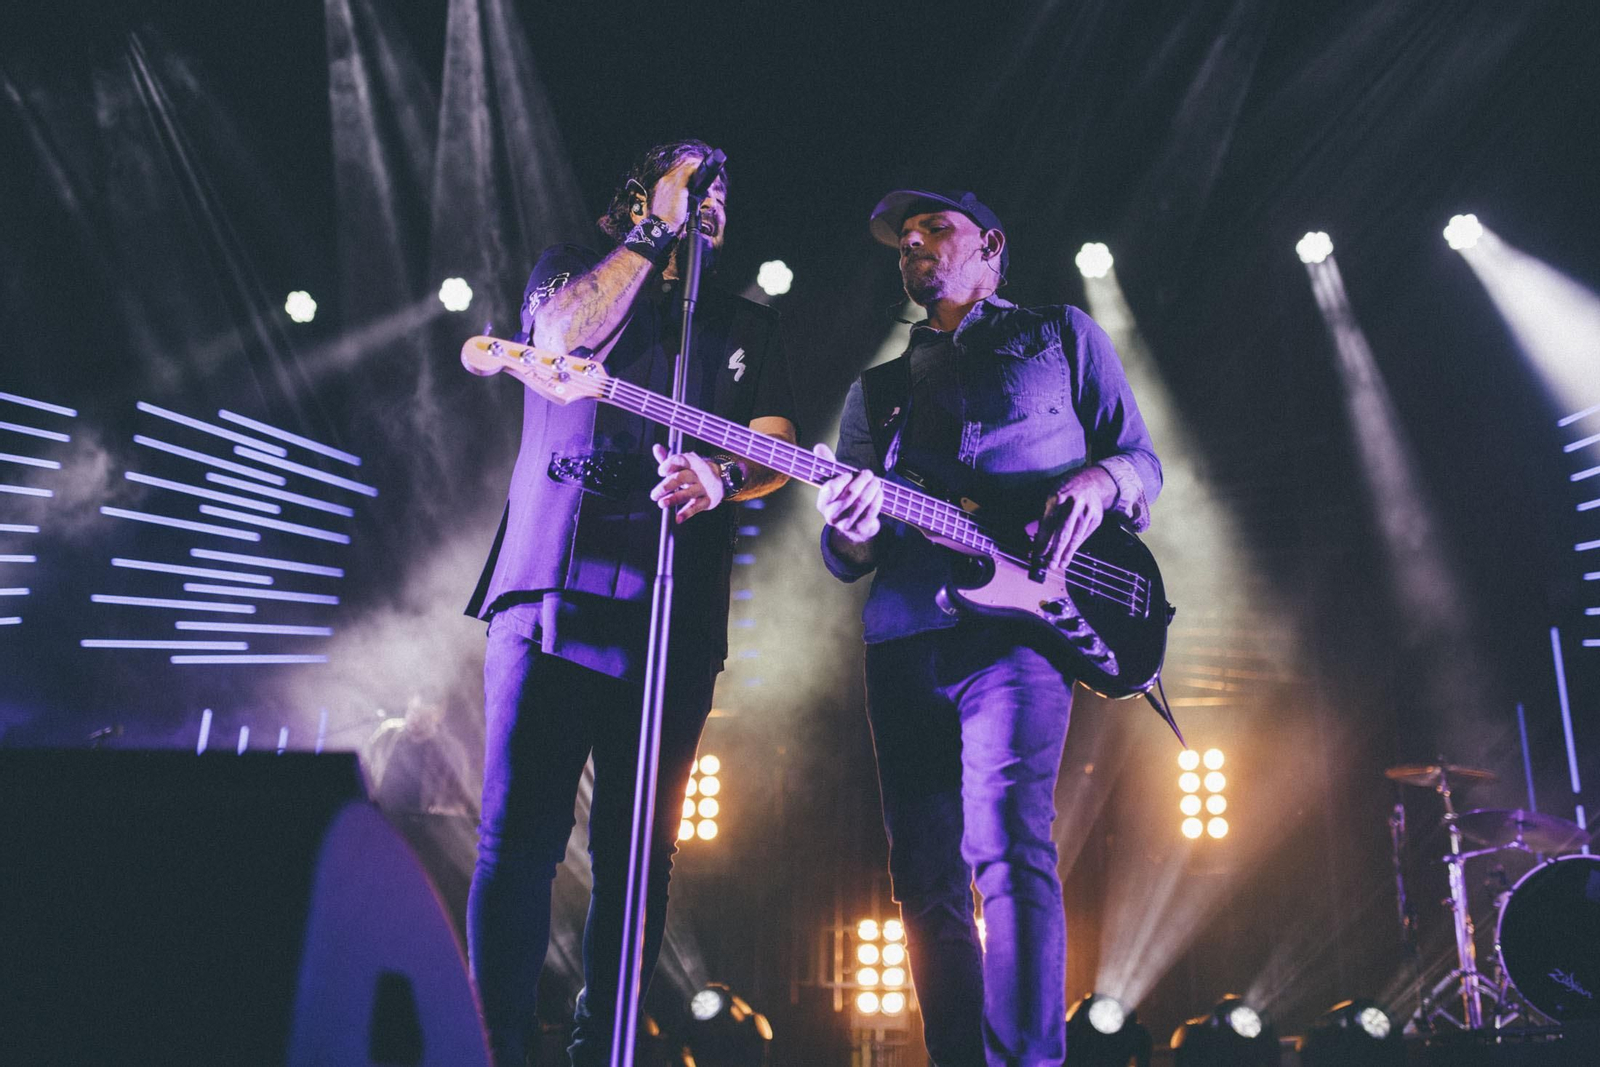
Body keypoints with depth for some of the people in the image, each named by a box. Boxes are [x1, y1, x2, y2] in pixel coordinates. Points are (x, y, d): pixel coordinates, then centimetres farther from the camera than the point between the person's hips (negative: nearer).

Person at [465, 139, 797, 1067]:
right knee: (519, 836, -7)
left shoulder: (746, 325, 20)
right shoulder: (570, 269, 18)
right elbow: (565, 339, -5)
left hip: (674, 610, 2)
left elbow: (778, 446, 5)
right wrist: (657, 230, 1)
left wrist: (720, 478, -17)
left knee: (639, 851, 3)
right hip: (551, 588, -1)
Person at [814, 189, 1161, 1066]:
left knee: (1005, 839, -23)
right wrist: (850, 531, -8)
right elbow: (846, 560, 17)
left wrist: (1097, 479, -11)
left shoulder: (1060, 334, 18)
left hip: (1016, 618, -4)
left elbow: (1142, 458, 14)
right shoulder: (876, 389, 24)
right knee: (925, 873, 3)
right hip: (903, 638, 5)